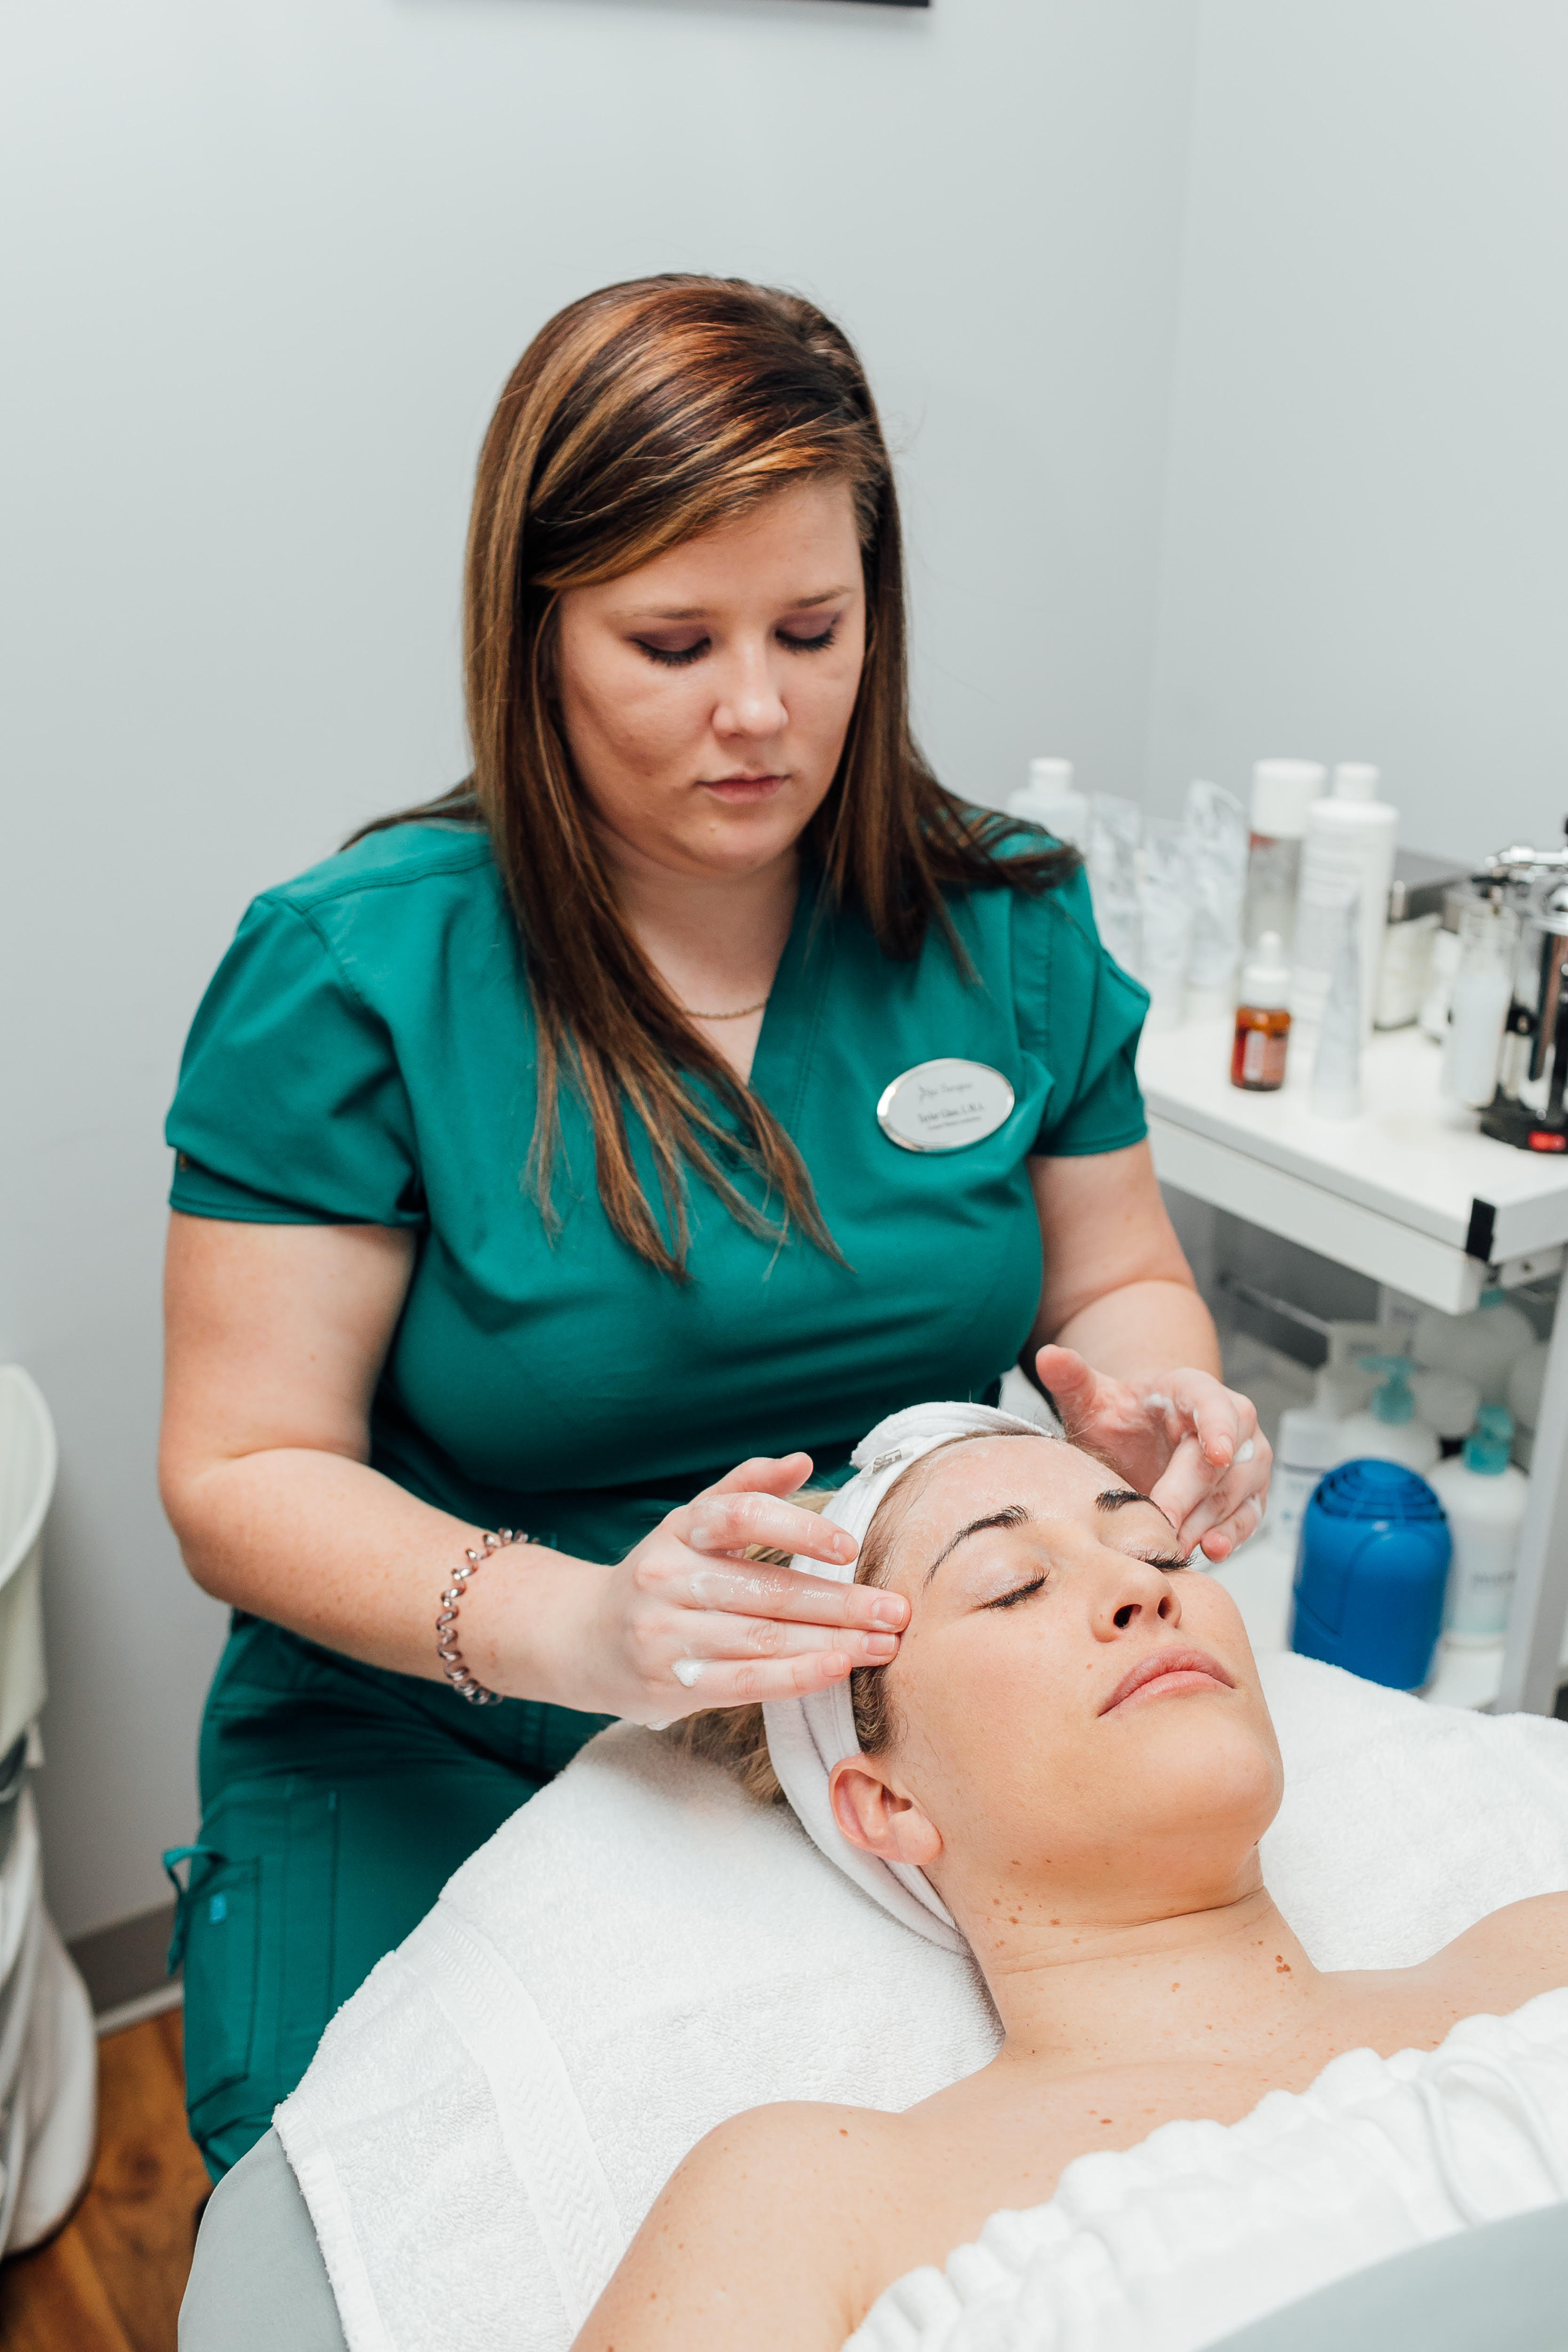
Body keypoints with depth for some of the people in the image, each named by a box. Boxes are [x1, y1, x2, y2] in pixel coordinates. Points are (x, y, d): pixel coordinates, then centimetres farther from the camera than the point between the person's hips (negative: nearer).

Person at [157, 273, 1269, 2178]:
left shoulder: (1007, 924, 0)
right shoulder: (349, 972, -12)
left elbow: (1116, 1278, 11)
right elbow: (242, 1475, -12)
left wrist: (1160, 1413, -14)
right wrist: (572, 1629, -30)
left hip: (907, 1730, 3)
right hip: (433, 1758, -2)